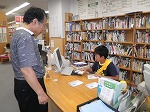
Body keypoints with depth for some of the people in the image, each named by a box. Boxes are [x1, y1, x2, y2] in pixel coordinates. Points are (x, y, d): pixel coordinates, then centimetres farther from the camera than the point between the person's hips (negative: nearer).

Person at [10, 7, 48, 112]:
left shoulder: (19, 33, 9)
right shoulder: (25, 37, -24)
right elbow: (26, 69, -29)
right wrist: (41, 93, -24)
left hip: (24, 84, 10)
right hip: (29, 86, -10)